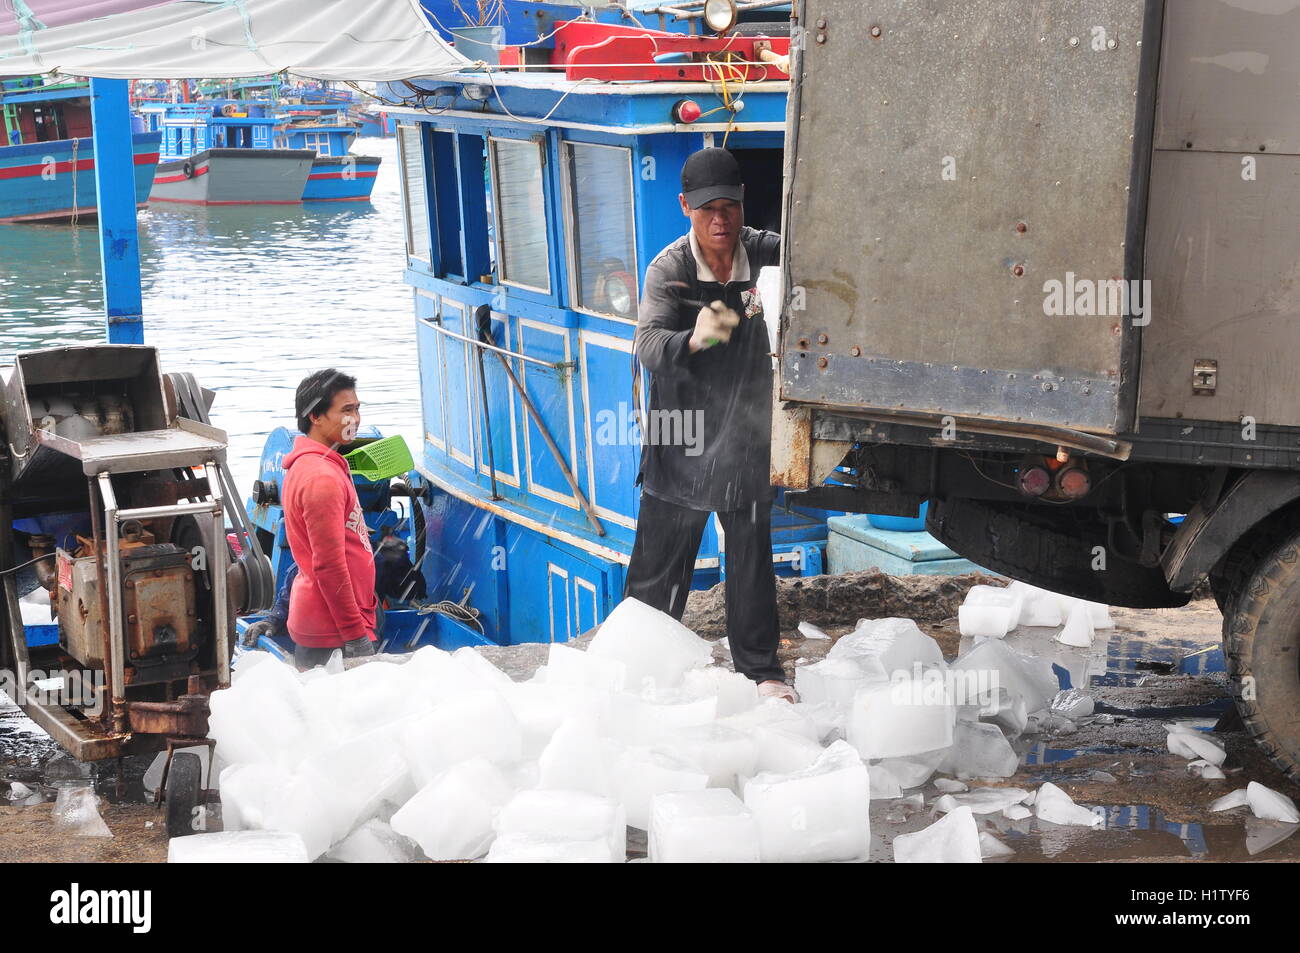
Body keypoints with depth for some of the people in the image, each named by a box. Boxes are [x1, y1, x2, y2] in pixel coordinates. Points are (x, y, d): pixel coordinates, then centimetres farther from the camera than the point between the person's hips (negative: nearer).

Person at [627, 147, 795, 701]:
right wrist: (693, 340, -47)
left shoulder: (765, 254, -9)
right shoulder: (668, 270, -14)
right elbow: (648, 344, -25)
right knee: (661, 557, 6)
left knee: (752, 553, 12)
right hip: (681, 436, -2)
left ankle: (758, 665, 26)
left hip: (746, 433, 2)